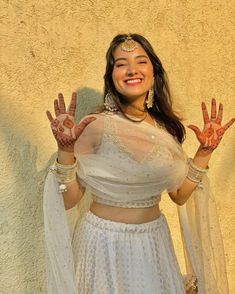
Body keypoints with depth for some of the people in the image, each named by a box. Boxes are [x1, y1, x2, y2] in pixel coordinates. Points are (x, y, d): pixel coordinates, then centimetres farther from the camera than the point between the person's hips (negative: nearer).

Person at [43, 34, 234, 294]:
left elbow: (180, 195, 6)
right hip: (105, 241, -5)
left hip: (154, 242, 5)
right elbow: (68, 200, -14)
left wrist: (205, 151, 0)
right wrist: (66, 151, -27)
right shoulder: (96, 126, -17)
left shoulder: (166, 127, -1)